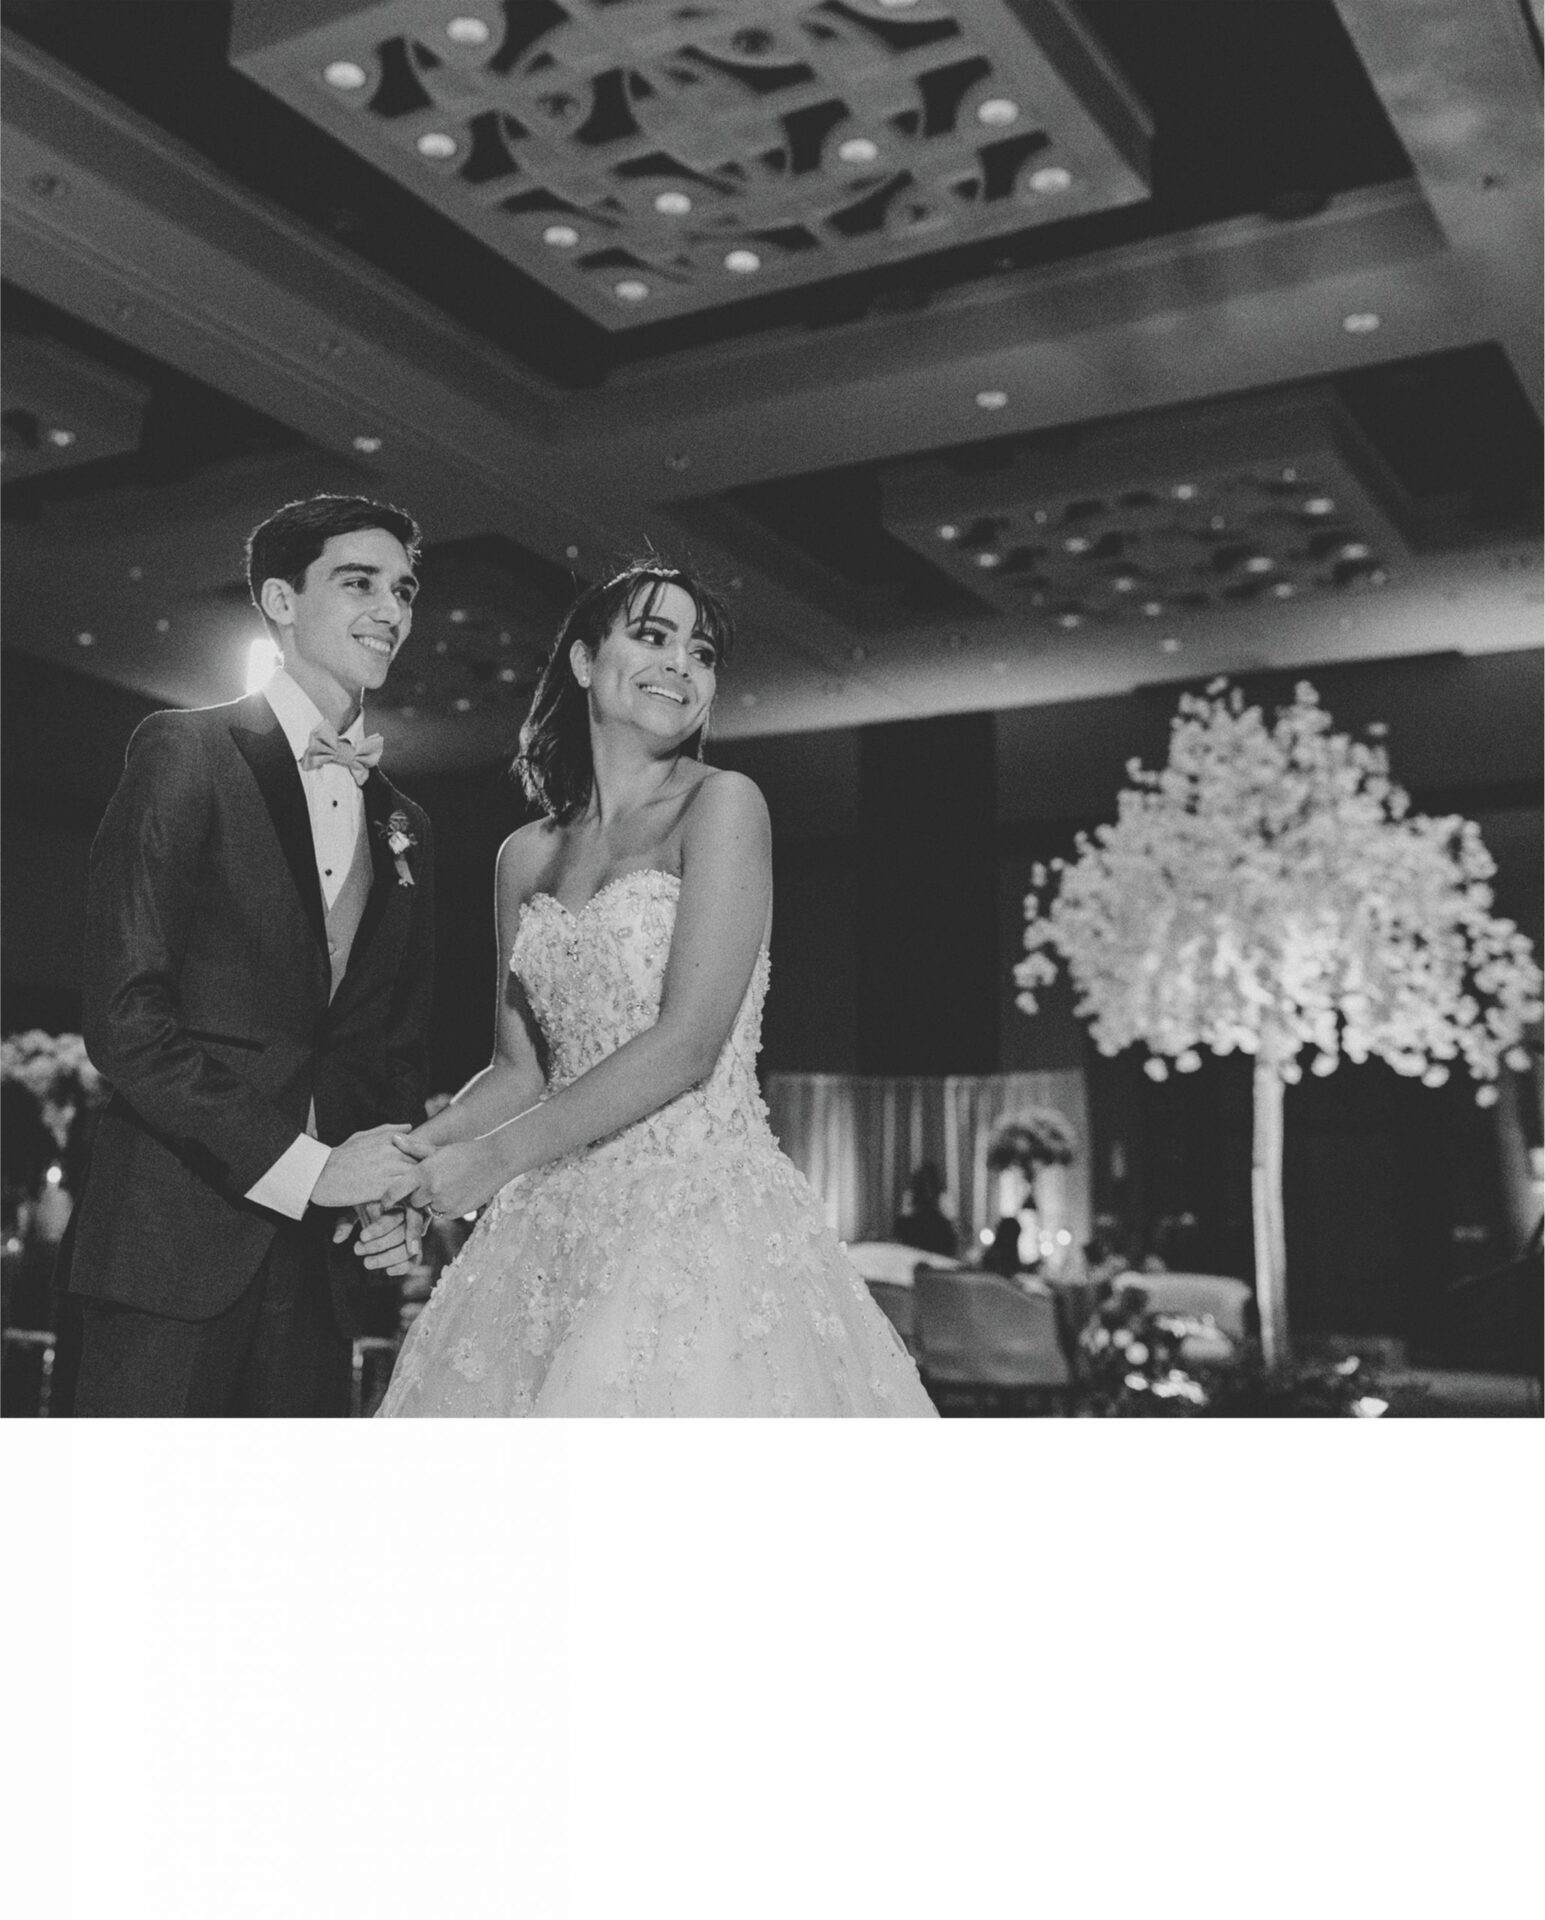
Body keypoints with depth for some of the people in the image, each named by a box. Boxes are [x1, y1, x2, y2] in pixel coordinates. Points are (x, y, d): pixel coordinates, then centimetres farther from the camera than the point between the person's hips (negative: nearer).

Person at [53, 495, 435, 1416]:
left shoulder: (405, 823, 15)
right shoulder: (188, 752, -3)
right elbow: (125, 1014, -13)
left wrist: (396, 1197, 0)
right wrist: (300, 1165, -17)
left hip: (316, 1252, 6)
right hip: (174, 1234, -5)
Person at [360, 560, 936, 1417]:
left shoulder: (723, 804, -5)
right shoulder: (526, 855, 11)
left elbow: (687, 1044, -13)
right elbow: (520, 1067, 13)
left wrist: (495, 1157, -12)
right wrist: (412, 1153, -5)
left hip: (702, 1211, -4)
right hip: (556, 1222, 5)